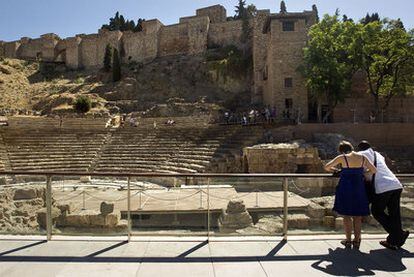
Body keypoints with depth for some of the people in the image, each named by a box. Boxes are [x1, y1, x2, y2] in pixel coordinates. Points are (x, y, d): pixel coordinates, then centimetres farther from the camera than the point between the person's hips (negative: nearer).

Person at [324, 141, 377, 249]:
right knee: (357, 216, 13)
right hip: (359, 188, 3)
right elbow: (374, 170, 8)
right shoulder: (363, 158, 2)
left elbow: (326, 167, -2)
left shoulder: (342, 158, -6)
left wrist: (336, 170, 17)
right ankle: (356, 241, 17)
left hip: (345, 188, -3)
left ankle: (348, 240, 14)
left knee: (346, 215, 10)